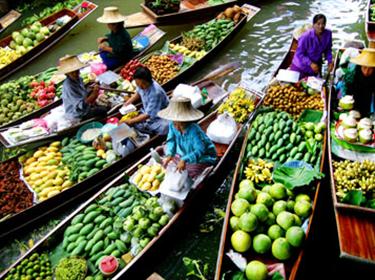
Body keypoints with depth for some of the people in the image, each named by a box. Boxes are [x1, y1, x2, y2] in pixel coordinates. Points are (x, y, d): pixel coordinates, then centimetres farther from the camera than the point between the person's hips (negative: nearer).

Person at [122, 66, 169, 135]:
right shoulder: (141, 85, -12)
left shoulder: (155, 93, -32)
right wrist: (128, 102, 3)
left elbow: (147, 115, -29)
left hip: (160, 118, -8)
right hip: (147, 112, 8)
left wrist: (130, 121, -26)